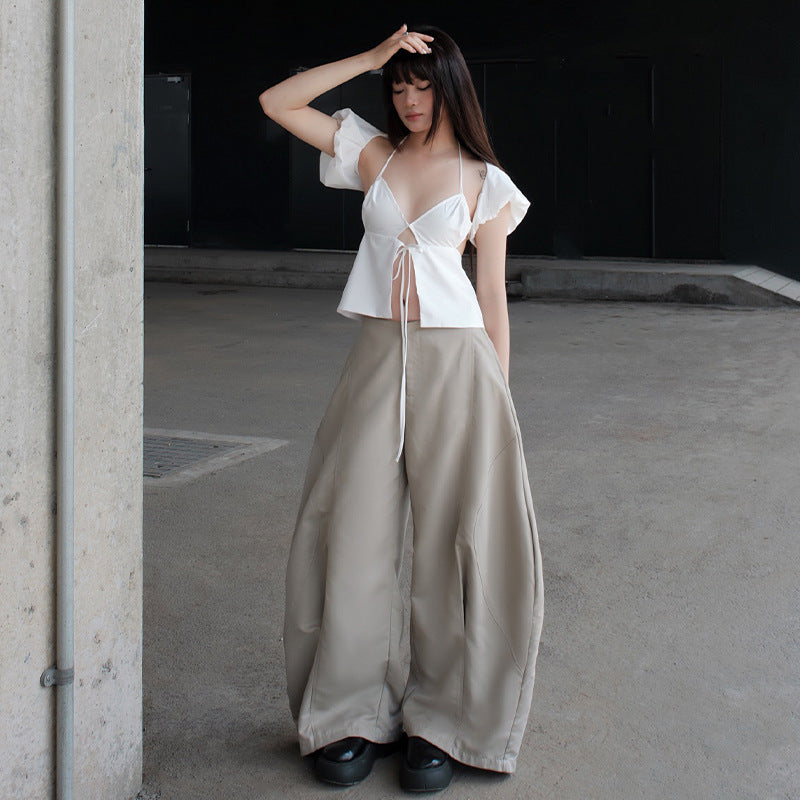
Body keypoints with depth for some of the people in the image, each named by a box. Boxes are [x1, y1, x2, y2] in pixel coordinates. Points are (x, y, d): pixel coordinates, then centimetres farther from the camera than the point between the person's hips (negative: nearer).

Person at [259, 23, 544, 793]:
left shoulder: (485, 182, 6)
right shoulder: (374, 154, 11)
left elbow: (493, 295, 6)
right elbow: (277, 103, 6)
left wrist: (499, 401, 2)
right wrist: (372, 56, 3)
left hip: (455, 359, -2)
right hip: (378, 355, 2)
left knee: (454, 541, 0)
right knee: (355, 534, 2)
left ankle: (440, 721, 12)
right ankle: (354, 714, 15)